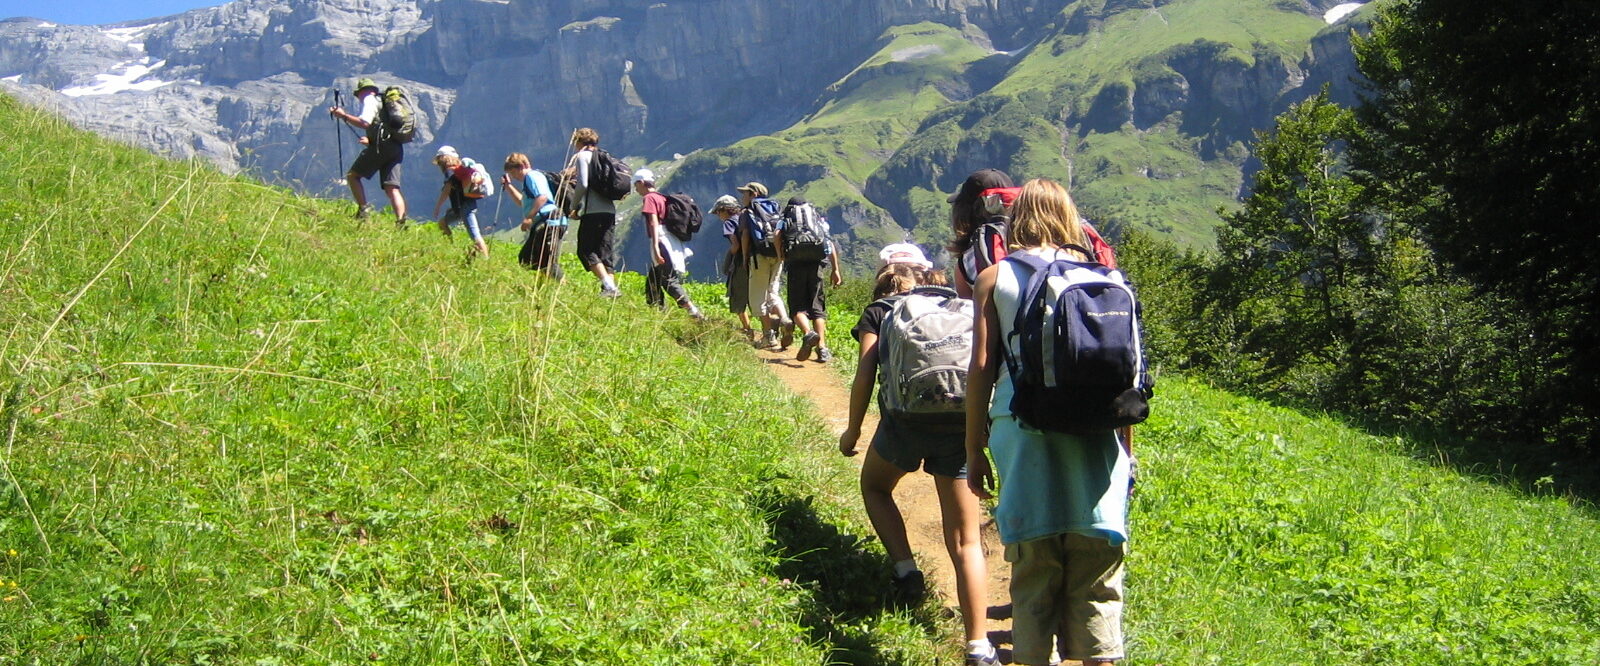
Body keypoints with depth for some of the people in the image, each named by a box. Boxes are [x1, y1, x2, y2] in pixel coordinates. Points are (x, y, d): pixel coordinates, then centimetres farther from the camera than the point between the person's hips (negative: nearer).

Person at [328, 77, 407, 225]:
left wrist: (344, 116, -4)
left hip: (381, 146, -7)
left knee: (353, 175, 3)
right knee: (392, 188, 1)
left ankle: (363, 209, -11)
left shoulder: (370, 99, 5)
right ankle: (401, 222, -15)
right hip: (396, 148, 7)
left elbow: (365, 123, -12)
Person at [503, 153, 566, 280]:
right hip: (539, 226, 12)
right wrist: (509, 186, 36)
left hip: (549, 224, -12)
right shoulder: (528, 180, 28)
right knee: (525, 259, 15)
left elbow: (542, 197, -22)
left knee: (549, 262, -18)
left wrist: (529, 217, -25)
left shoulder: (532, 176, -5)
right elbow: (522, 202, 45)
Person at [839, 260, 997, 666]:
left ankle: (906, 571, 15)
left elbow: (865, 376, 6)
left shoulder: (878, 312, 17)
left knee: (874, 485, 31)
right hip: (963, 424, 2)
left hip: (906, 419, -2)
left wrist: (852, 430, 18)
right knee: (965, 543, 7)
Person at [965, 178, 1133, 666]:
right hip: (1096, 431, 1)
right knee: (1096, 575, 6)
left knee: (1033, 568, 6)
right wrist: (1125, 450, 17)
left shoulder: (995, 278, 8)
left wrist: (975, 451, 6)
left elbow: (981, 367, 2)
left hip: (1024, 426, -1)